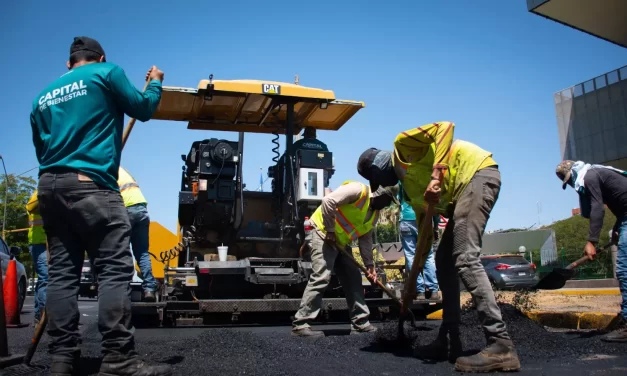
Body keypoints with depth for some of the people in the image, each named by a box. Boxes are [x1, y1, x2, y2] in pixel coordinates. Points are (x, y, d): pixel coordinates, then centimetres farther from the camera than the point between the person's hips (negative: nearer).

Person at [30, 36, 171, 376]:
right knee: (115, 269, -10)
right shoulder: (106, 73, 6)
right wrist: (155, 83, 31)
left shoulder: (42, 97, 23)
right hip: (89, 183, -7)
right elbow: (143, 109, 14)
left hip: (48, 185, 7)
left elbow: (41, 149, 23)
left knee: (61, 273, 6)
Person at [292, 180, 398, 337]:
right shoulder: (359, 190, -17)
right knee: (321, 277, -19)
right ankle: (300, 324, -16)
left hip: (340, 242, 10)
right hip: (321, 234, -10)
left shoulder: (374, 214, 12)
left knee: (353, 279, 7)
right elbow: (328, 201, -27)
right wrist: (330, 230, -21)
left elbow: (365, 240, 15)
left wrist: (370, 265, 9)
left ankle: (360, 323, 15)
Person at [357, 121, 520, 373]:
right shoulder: (407, 181, 22)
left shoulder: (402, 144, 0)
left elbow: (445, 127, -16)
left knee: (465, 259, -21)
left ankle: (501, 346, -23)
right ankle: (449, 341, 15)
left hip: (478, 174, -10)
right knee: (444, 262, 10)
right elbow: (424, 225, 22)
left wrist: (436, 175, -27)